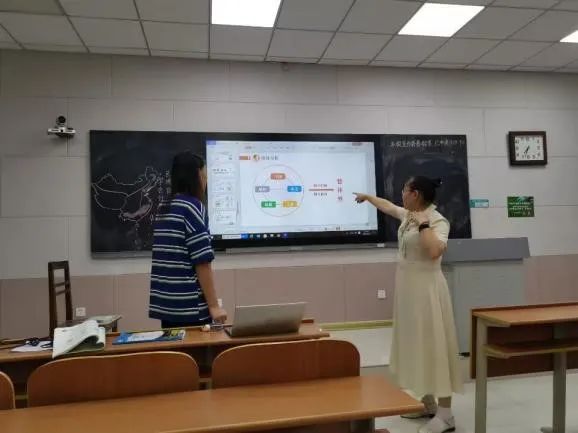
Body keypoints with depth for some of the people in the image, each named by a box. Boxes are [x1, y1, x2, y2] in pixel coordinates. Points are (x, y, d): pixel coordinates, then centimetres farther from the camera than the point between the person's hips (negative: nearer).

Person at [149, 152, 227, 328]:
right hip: (189, 307, -8)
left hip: (165, 305, 8)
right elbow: (202, 262, -16)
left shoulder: (163, 208, 11)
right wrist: (213, 305, -14)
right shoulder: (193, 207, -11)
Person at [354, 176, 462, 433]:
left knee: (433, 345, -5)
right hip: (407, 287, 9)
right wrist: (367, 197, 42)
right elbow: (388, 206, 28)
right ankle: (428, 404, 27)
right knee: (416, 344, 14)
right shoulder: (409, 215, 9)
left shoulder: (437, 221, -16)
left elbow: (435, 251, -33)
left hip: (426, 288, -9)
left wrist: (423, 225, -24)